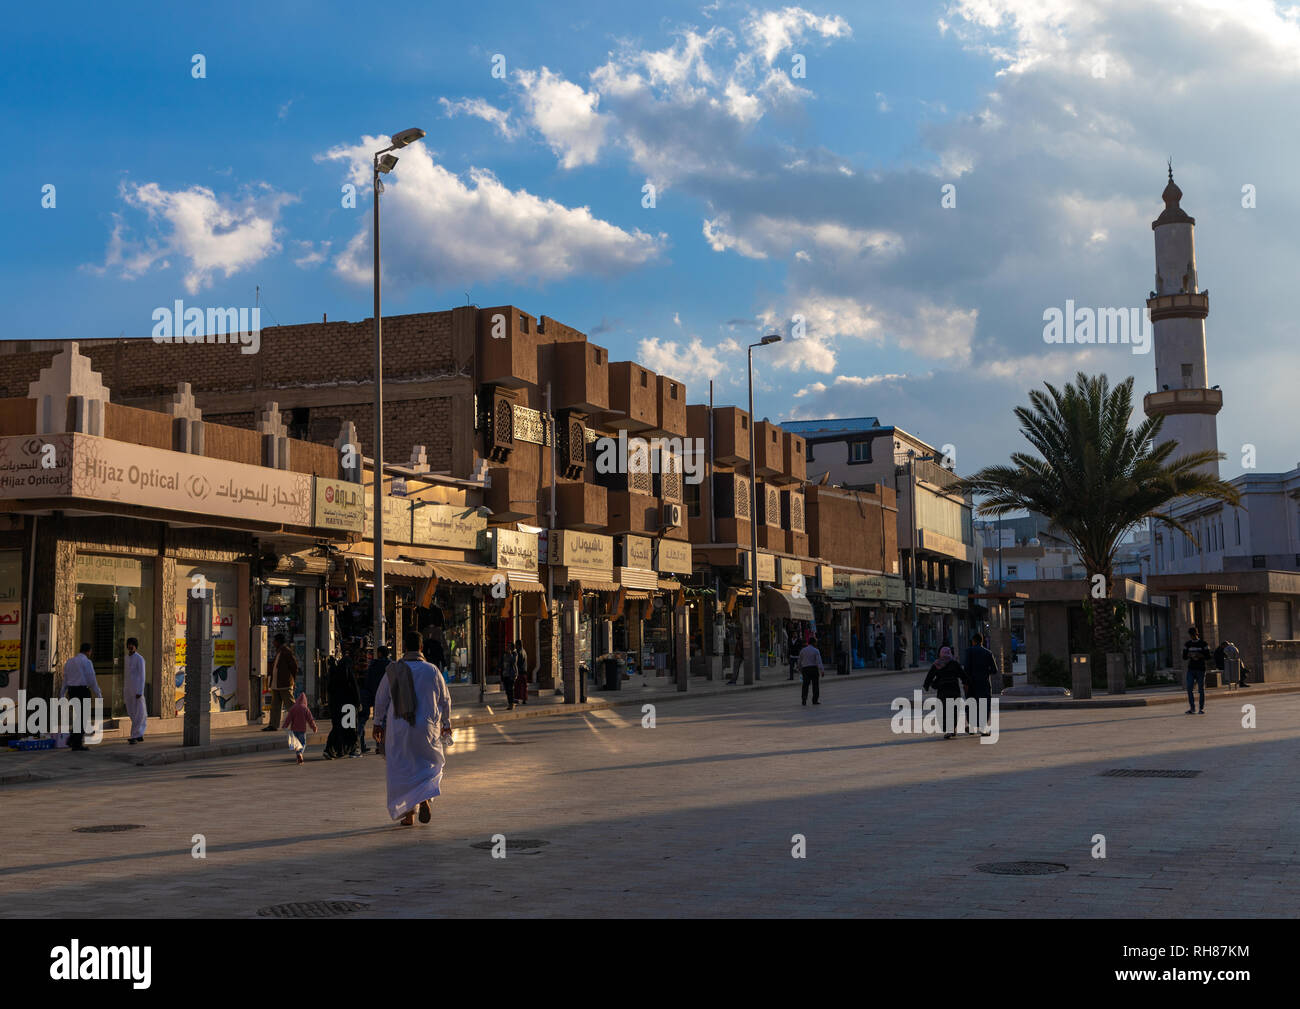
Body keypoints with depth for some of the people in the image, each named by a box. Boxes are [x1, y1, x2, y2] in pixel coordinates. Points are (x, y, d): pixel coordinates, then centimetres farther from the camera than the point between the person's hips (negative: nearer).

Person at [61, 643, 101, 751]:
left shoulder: (69, 662, 13)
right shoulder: (87, 662, -8)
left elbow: (65, 680, 14)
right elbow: (92, 680, -11)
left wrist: (62, 696, 15)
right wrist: (99, 694, -5)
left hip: (72, 691, 7)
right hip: (83, 691, -7)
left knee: (80, 715, 18)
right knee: (82, 717, 0)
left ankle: (72, 739, 7)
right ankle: (77, 744, 1)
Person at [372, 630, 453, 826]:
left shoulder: (393, 671, -4)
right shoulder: (432, 671, -4)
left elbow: (381, 699, 3)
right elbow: (445, 699, 4)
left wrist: (378, 724, 14)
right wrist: (446, 723, 17)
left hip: (398, 729, 0)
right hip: (427, 728, 0)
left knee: (402, 769, 10)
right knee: (429, 764, 16)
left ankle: (408, 813, 9)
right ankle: (424, 798, -9)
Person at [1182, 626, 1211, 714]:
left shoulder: (1203, 643, -1)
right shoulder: (1187, 644, 9)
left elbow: (1208, 656, -3)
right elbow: (1184, 656, 9)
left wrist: (1198, 655, -17)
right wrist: (1191, 655, -11)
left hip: (1200, 669, -3)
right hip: (1191, 669, 3)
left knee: (1201, 689, 0)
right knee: (1189, 688, -8)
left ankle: (1202, 708, 8)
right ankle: (1192, 708, -3)